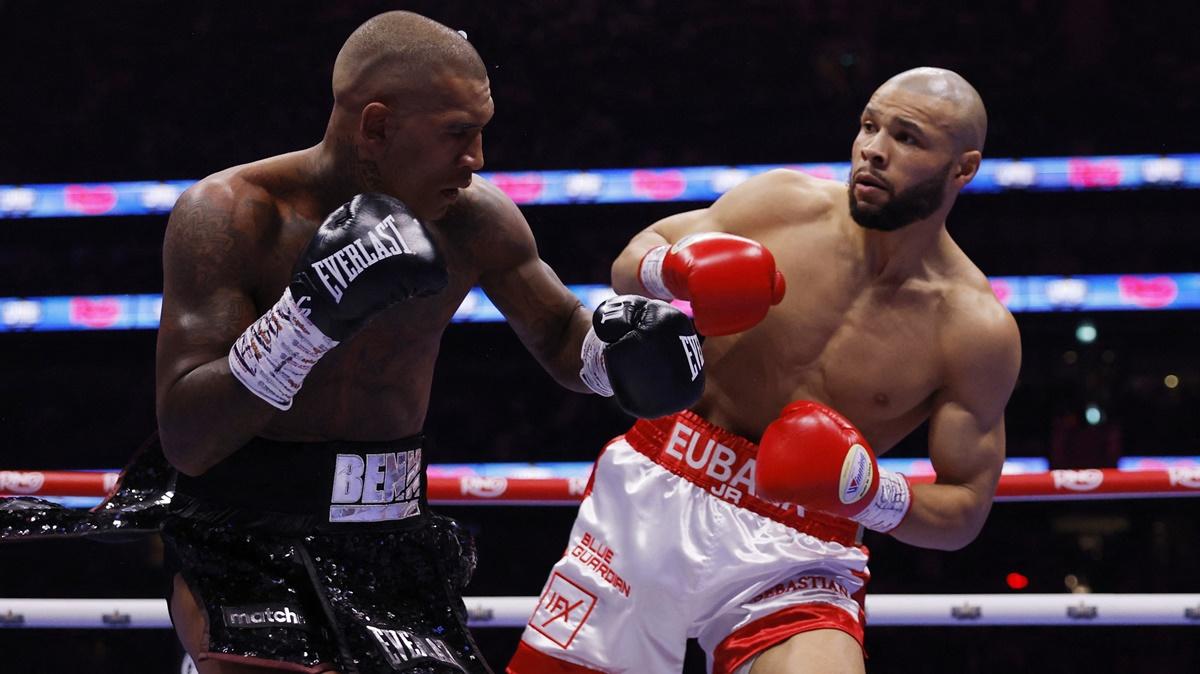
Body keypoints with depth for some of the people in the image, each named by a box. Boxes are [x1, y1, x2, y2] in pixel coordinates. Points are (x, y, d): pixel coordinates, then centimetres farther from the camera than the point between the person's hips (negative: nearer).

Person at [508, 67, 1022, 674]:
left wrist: (870, 494, -21)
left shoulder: (979, 333, -7)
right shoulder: (784, 203, -1)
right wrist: (671, 272, -15)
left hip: (796, 560, -2)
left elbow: (964, 513, -1)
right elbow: (630, 264, 10)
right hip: (651, 495, 2)